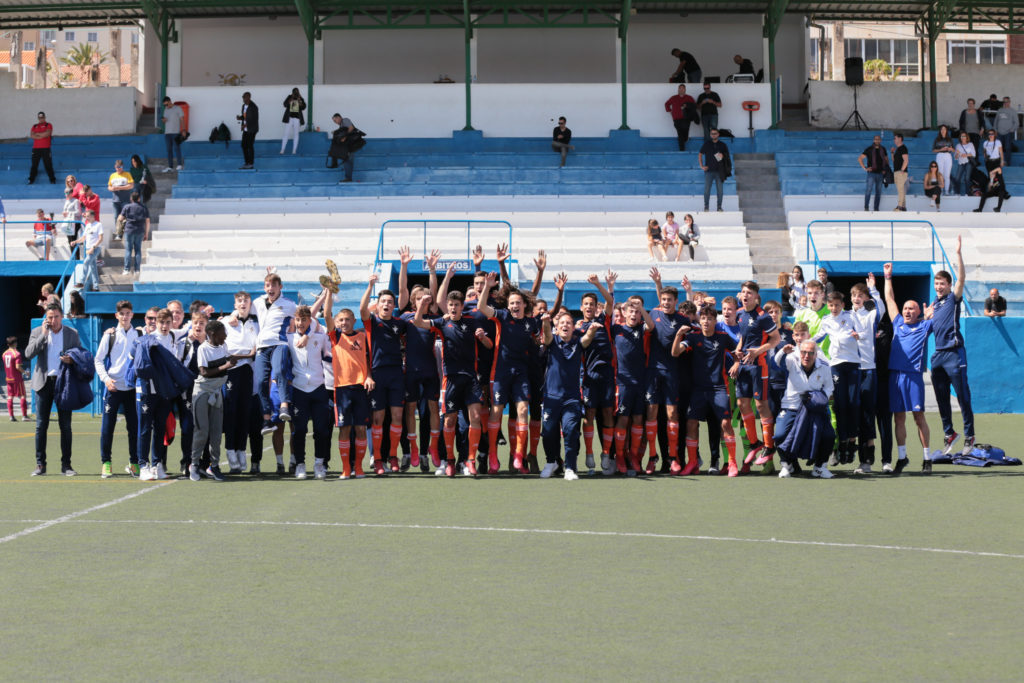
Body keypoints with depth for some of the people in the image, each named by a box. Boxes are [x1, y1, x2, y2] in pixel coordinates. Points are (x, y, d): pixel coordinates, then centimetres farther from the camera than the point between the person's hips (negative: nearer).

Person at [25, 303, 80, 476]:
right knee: (41, 425, 0)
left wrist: (72, 360, -12)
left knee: (65, 425, 0)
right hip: (44, 382, 0)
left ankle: (66, 465, 5)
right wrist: (43, 335, -13)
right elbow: (28, 354, -8)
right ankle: (40, 464, 6)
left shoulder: (72, 334, 6)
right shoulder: (37, 332, 5)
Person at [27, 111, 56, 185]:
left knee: (48, 165, -3)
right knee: (34, 165, 2)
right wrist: (42, 136, -9)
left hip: (46, 148, -3)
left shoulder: (48, 125, 6)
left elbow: (47, 134, -12)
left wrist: (37, 134, -5)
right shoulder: (34, 126, 16)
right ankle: (31, 180, 5)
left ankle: (52, 180, 1)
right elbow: (31, 136, 1)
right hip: (36, 148, 3)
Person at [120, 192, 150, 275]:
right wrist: (146, 233, 10)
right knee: (138, 250, 7)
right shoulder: (144, 208, 3)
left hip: (129, 230, -2)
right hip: (140, 231, 2)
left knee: (128, 250, 1)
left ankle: (127, 269, -2)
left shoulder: (127, 207, -3)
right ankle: (137, 269, 7)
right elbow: (147, 221, 3)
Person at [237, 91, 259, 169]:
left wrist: (246, 124, -25)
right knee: (244, 146, 7)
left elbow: (255, 119, -17)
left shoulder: (253, 107, -17)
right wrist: (240, 117, -5)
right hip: (246, 129, 8)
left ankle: (251, 164, 5)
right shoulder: (244, 106, 8)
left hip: (251, 129, -8)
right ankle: (247, 163, 16)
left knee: (250, 146, -3)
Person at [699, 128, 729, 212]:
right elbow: (700, 155, 11)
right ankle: (706, 207, 6)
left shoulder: (722, 145, 6)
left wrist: (723, 156, -10)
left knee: (720, 190, 1)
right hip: (709, 171, 0)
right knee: (707, 190, -3)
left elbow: (727, 156, 13)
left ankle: (719, 207, 9)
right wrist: (701, 166, 2)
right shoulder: (706, 144, 6)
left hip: (719, 171, 1)